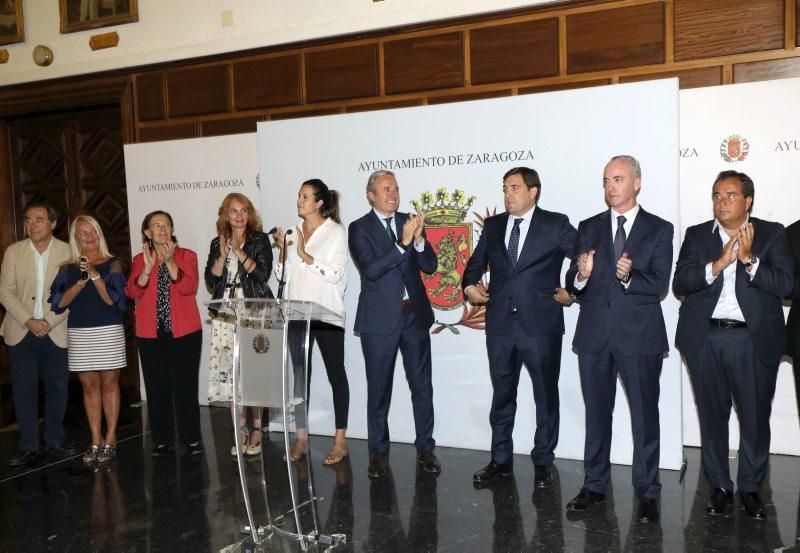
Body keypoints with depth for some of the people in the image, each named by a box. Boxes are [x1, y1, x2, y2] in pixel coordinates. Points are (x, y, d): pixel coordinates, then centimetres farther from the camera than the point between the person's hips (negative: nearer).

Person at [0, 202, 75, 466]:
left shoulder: (67, 252, -2)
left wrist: (49, 322, -13)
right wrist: (28, 321, -12)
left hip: (56, 333, -1)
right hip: (21, 333, 1)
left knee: (58, 389, 8)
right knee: (23, 390, 5)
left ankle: (55, 440, 23)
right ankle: (28, 445, 17)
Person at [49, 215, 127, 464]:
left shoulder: (113, 264, 1)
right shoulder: (68, 269, 9)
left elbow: (114, 299, -8)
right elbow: (58, 303, -2)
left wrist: (95, 275, -17)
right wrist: (81, 282, -14)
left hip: (108, 331, -2)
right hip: (79, 333, 3)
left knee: (109, 383, 2)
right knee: (89, 386, 6)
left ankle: (110, 439, 10)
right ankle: (96, 441, 13)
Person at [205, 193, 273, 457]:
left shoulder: (260, 240, 5)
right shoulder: (217, 243, 14)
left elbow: (263, 274, -7)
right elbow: (211, 281, 6)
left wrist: (239, 252, -11)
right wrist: (223, 254, -6)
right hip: (226, 315, 3)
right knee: (231, 372, 0)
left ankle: (256, 430, 3)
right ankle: (241, 430, 10)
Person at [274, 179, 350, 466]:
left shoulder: (336, 232, -3)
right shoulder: (294, 231, 11)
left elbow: (335, 274, -12)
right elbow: (283, 275, 12)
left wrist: (306, 255, -14)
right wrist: (283, 251, -4)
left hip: (326, 314, -5)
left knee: (336, 374, 4)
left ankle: (340, 440, 12)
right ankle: (301, 439, 18)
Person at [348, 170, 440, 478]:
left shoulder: (410, 221, 5)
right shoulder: (359, 228, -5)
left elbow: (430, 266, 2)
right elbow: (371, 270, -17)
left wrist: (419, 239, -16)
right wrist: (403, 243, -25)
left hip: (415, 315, 3)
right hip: (380, 319, -3)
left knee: (422, 385, 9)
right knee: (379, 389, 7)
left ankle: (425, 447, 23)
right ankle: (378, 451, 22)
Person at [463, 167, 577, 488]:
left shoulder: (556, 224, 0)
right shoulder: (493, 226, 11)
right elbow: (476, 263, 20)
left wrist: (572, 291, -8)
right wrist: (469, 285, 2)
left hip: (541, 323, -3)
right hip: (500, 324, 4)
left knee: (546, 395, 7)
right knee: (502, 395, 12)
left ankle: (542, 462, 22)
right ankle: (501, 460, 26)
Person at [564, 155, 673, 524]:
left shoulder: (659, 230, 2)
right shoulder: (588, 228, 8)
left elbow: (660, 286, -7)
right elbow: (572, 286, 4)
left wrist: (630, 276, -26)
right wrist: (581, 275, -19)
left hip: (640, 335, -2)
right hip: (594, 335, 3)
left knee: (645, 417, 3)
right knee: (596, 414, 13)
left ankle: (647, 493, 17)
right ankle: (594, 486, 26)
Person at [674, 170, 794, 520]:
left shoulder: (772, 234, 6)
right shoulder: (696, 235, 8)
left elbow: (785, 284, -7)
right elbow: (680, 283, -4)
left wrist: (748, 259, -17)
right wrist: (719, 263, -16)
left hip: (755, 339, -1)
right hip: (706, 339, 1)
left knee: (756, 417, 5)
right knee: (712, 416, 10)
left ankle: (750, 488, 23)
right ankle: (719, 486, 24)